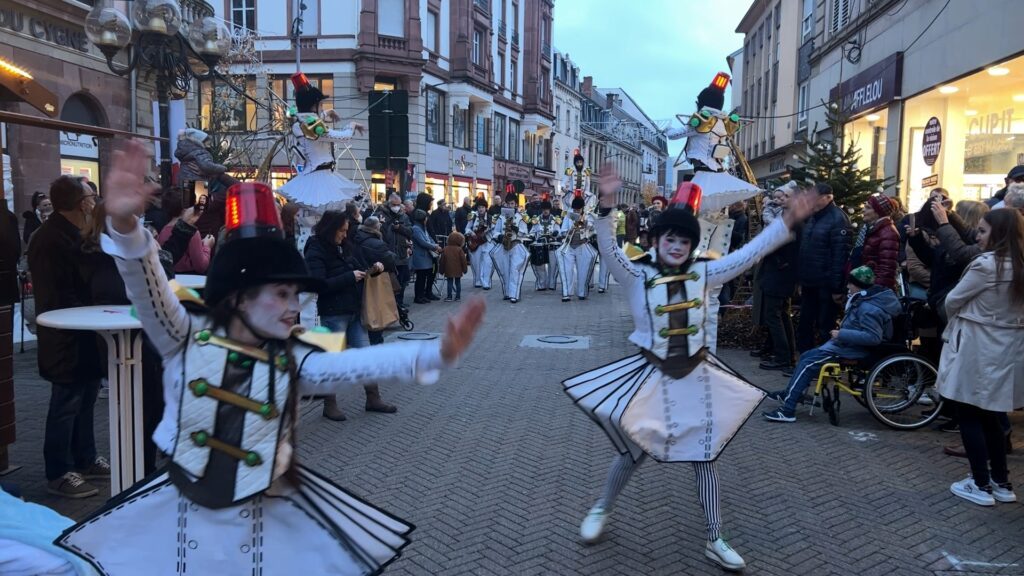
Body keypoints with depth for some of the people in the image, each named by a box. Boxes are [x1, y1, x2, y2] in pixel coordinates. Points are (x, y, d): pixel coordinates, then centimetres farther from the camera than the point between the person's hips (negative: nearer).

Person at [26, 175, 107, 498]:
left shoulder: (74, 234, 13)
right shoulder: (50, 240, -20)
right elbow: (58, 296, -24)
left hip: (82, 333, 10)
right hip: (67, 338, -10)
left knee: (85, 399, 17)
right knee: (66, 404, -1)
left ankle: (85, 460, 29)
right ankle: (58, 474, 10)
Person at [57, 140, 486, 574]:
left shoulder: (293, 360, -11)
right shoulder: (188, 336, -9)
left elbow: (362, 364, -26)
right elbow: (148, 288, -25)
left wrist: (435, 354, -42)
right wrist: (125, 225, -45)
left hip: (264, 515, 1)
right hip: (183, 507, 0)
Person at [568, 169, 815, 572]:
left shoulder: (702, 274, -1)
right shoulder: (637, 276, -11)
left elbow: (748, 254, 0)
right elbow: (608, 249, -26)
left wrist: (787, 222, -5)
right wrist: (607, 205, -41)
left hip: (696, 375, 3)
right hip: (652, 376, -3)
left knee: (705, 457, 11)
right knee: (634, 452, 8)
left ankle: (715, 540, 24)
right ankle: (603, 510, 35)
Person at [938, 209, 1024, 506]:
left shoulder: (986, 264, -18)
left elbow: (952, 300, -9)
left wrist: (956, 320, 12)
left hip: (976, 349, -8)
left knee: (969, 416, 4)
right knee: (990, 415, 18)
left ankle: (981, 485, 9)